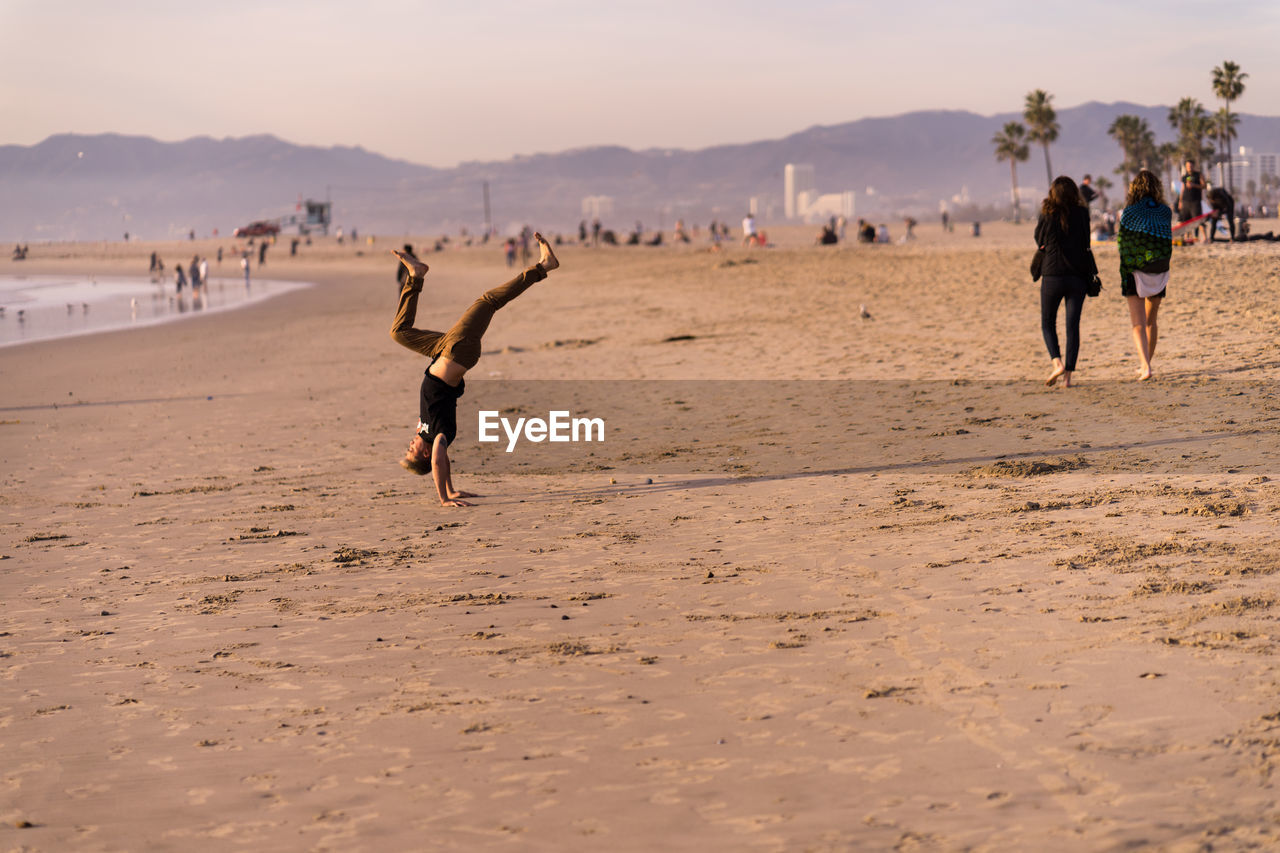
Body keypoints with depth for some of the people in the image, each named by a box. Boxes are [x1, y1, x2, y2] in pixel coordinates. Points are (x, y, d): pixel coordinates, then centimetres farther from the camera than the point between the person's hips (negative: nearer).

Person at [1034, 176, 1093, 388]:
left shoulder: (1047, 215, -5)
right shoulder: (1082, 214, -1)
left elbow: (1039, 241, 8)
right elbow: (1085, 244, 9)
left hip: (1052, 275, -1)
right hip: (1077, 276, 1)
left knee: (1047, 323, 13)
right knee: (1073, 326, 5)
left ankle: (1057, 363, -9)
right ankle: (1068, 375, 1)